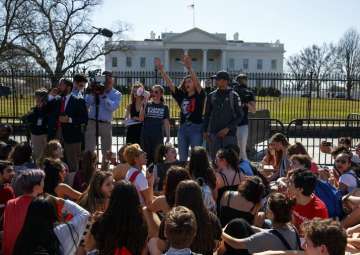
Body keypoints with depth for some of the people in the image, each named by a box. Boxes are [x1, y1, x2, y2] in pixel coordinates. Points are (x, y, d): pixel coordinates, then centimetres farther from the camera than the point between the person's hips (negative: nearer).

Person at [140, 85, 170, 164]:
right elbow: (141, 118, -7)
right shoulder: (147, 104, 4)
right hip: (146, 135, 0)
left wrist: (168, 136, 2)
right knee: (147, 156, 4)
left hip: (158, 136, 0)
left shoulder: (164, 107, 6)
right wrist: (144, 105, -16)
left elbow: (166, 123, 6)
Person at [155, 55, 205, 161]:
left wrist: (189, 68, -32)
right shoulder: (181, 95, 9)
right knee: (182, 158, 11)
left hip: (196, 128, -5)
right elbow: (170, 84, 5)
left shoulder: (199, 96, -3)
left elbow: (197, 83, -19)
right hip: (183, 128, 5)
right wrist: (161, 70, -3)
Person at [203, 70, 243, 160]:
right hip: (214, 133, 3)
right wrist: (205, 131, 8)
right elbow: (207, 115, 15)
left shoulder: (234, 96, -1)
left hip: (229, 134, -3)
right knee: (215, 159, 7)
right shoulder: (211, 96, 9)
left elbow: (240, 116, -2)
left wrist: (228, 128, -11)